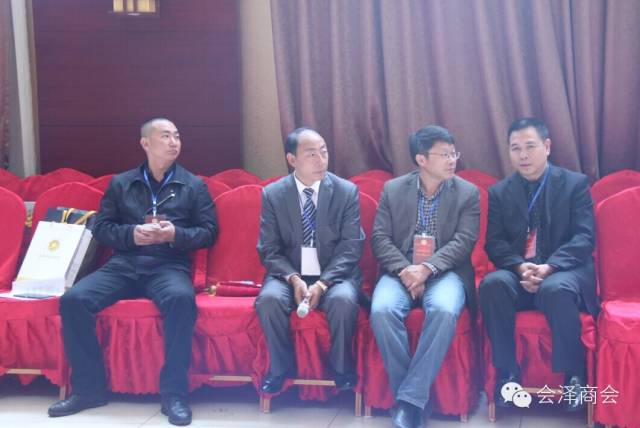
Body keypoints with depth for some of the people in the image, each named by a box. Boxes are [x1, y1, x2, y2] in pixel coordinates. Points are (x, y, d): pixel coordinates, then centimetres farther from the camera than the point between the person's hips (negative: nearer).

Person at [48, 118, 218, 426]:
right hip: (123, 264, 2)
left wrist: (175, 234, -10)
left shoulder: (194, 186, 13)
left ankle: (174, 393, -28)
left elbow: (209, 232, 7)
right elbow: (101, 228, 12)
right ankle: (90, 388, -11)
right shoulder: (120, 184, 17)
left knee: (182, 299, -38)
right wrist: (131, 234, -7)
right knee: (73, 299, -24)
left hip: (169, 266, -2)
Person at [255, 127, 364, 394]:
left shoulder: (347, 191, -2)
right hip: (289, 274, 1)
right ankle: (281, 368, -7)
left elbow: (351, 247, -7)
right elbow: (269, 250, -2)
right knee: (269, 299, -30)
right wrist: (293, 278, -20)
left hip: (334, 274, -1)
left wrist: (322, 283, -21)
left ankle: (341, 369, -7)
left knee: (343, 300, -32)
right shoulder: (272, 194, 0)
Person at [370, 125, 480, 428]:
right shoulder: (392, 189, 9)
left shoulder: (468, 193, 6)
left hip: (444, 273, -1)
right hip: (401, 272, 1)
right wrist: (405, 270, -16)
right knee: (382, 310, -31)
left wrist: (427, 268, -20)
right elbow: (380, 238, 2)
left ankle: (411, 399, -27)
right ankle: (409, 397, -17)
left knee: (444, 311, -35)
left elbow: (463, 242, -5)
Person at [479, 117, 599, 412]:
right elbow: (494, 242, 4)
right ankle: (508, 373, -19)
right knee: (493, 284, -31)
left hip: (564, 271, -2)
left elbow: (584, 238, -5)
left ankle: (574, 375, -17)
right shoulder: (499, 192, 13)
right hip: (518, 272, 3)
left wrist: (549, 268, -21)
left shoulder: (575, 183, 5)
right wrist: (520, 267, -17)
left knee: (556, 290, -37)